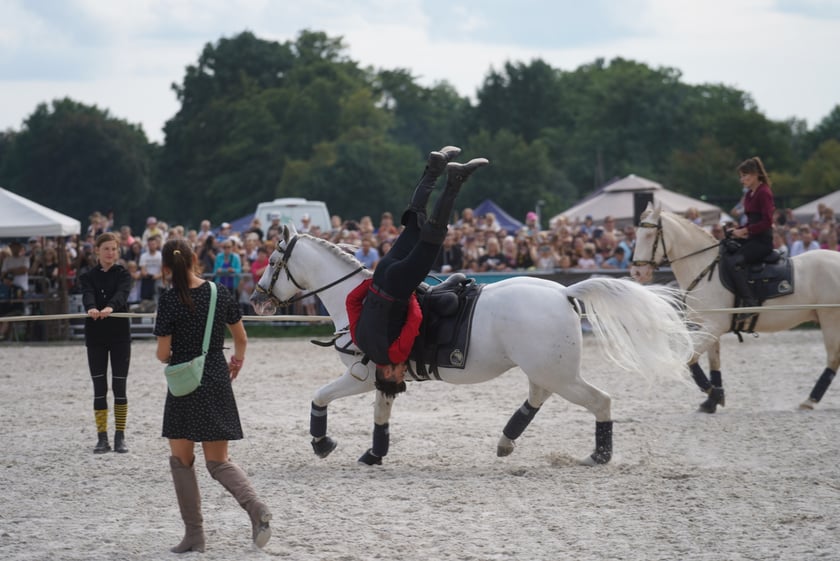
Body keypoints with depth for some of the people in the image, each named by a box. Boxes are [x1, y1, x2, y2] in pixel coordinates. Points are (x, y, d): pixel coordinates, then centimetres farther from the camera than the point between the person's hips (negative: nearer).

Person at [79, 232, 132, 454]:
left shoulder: (123, 274, 1)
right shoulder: (89, 276, 4)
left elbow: (121, 294, -20)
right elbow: (88, 295, -17)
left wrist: (110, 307, -42)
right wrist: (91, 309, -41)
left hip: (120, 335, -1)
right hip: (96, 336, 1)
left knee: (119, 386, -1)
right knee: (99, 387, 1)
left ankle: (120, 436, 6)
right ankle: (102, 437, 5)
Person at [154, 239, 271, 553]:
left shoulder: (170, 301, -12)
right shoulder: (220, 293, -1)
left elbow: (162, 354, -10)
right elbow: (241, 338, 9)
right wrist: (238, 360, 30)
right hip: (217, 383, 4)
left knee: (181, 460, 11)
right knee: (218, 462, 9)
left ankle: (194, 535, 8)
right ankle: (256, 508, -17)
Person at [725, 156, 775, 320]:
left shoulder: (764, 193, -11)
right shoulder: (749, 194, 17)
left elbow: (766, 222, -18)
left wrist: (745, 231, -17)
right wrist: (737, 230, 7)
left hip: (762, 241, -10)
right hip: (751, 239, 10)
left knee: (734, 261, -29)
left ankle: (749, 302, -32)